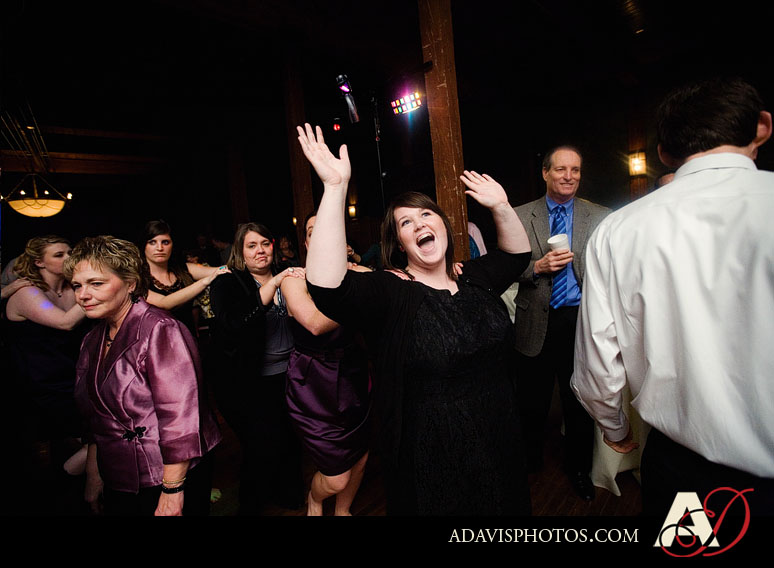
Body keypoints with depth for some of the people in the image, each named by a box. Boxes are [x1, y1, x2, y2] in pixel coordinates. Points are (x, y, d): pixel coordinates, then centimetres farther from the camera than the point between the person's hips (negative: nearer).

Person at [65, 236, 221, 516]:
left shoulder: (159, 330, -21)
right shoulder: (92, 341, 5)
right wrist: (92, 477, 13)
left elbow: (179, 419, -24)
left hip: (171, 481, -7)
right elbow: (95, 421, 14)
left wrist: (172, 492, -21)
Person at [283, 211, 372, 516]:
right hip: (314, 385, -4)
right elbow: (315, 323, -30)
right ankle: (314, 499, 41)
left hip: (354, 378, 4)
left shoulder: (357, 274, -2)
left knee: (360, 461, 18)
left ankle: (343, 510, 50)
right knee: (337, 479, 3)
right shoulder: (295, 279, -11)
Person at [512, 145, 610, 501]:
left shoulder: (599, 217, 3)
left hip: (580, 321, 1)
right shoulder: (521, 216, 1)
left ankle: (578, 469, 39)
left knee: (579, 403, 15)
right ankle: (530, 461, 37)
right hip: (536, 323, 0)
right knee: (532, 403, 12)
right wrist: (538, 267, -18)